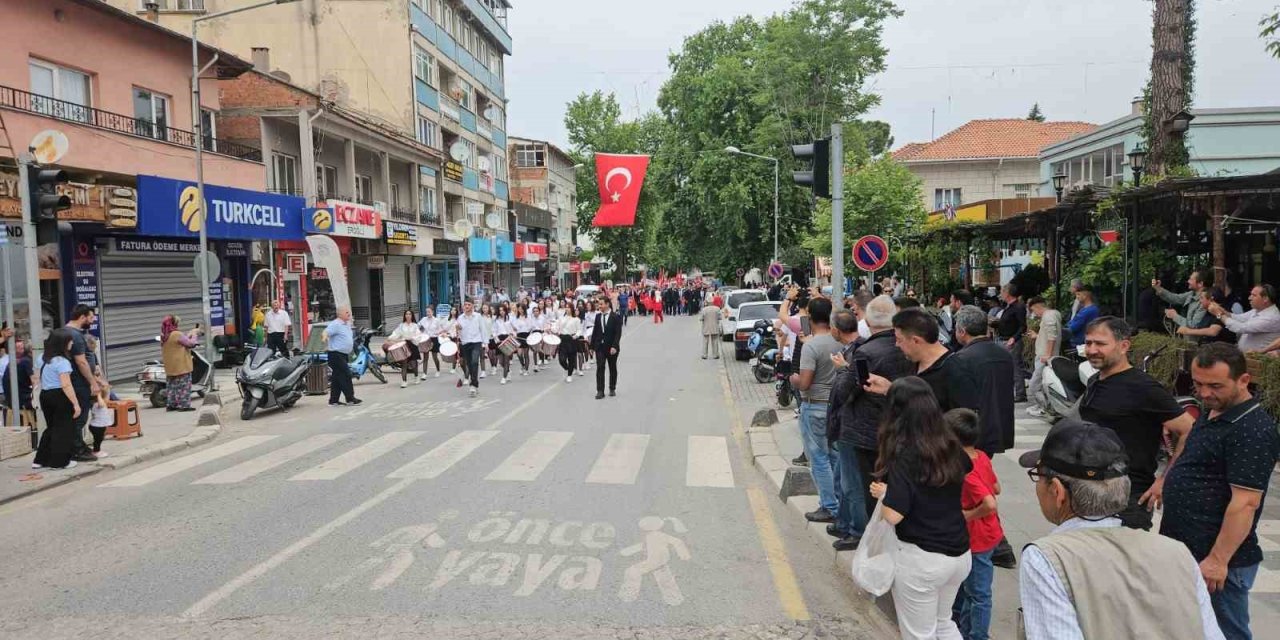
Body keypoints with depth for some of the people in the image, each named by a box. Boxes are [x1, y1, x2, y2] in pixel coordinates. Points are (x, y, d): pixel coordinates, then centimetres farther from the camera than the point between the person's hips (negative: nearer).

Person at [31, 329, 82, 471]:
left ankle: (40, 460, 21)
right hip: (59, 396, -8)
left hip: (44, 395, 8)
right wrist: (76, 404, -21)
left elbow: (40, 379, 17)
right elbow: (66, 385, -23)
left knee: (51, 427, 20)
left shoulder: (43, 358, 8)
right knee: (63, 429, 3)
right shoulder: (62, 362, -18)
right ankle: (60, 461, 7)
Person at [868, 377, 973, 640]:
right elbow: (967, 467, 22)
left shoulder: (904, 457, -21)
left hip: (921, 559, -6)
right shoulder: (951, 448, -2)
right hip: (960, 554, 7)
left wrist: (882, 492, -4)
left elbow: (893, 516, -24)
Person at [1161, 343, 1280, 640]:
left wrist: (1219, 559, -24)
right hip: (1184, 550, 9)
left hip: (1215, 560, -9)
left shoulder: (1253, 430, -20)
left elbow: (1245, 502, -24)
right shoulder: (1210, 412, 10)